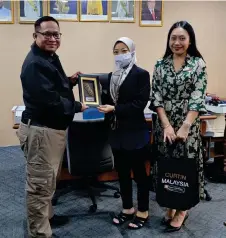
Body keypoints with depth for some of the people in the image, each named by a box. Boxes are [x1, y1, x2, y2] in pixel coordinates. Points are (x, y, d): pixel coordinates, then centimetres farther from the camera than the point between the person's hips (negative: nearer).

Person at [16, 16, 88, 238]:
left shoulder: (50, 58, 14)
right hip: (40, 130, -11)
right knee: (40, 184, 0)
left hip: (53, 128, 11)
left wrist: (70, 82, 5)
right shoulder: (35, 63, -20)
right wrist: (78, 106, -13)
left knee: (49, 180, 25)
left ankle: (46, 215, 43)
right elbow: (49, 100, -27)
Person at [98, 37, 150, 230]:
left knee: (139, 172, 6)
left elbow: (140, 104, -17)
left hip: (135, 133, -6)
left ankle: (143, 212, 22)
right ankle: (128, 209, 31)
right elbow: (107, 99, 12)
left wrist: (114, 109, -22)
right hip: (117, 132, 6)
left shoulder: (141, 74, -8)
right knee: (122, 172, 14)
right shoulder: (112, 76, 11)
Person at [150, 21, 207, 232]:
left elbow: (198, 98, -10)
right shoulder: (160, 65, 4)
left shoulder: (198, 64, -3)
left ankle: (182, 209, 23)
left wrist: (185, 127, -18)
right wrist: (166, 125, -12)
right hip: (163, 124, 3)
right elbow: (156, 97, -1)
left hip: (188, 124, -2)